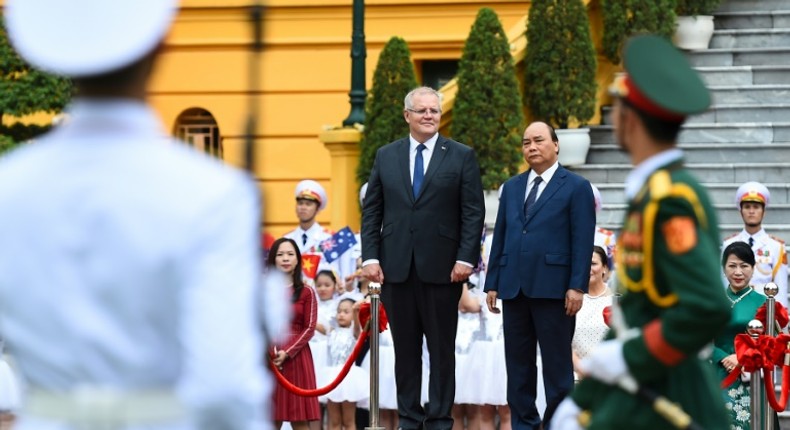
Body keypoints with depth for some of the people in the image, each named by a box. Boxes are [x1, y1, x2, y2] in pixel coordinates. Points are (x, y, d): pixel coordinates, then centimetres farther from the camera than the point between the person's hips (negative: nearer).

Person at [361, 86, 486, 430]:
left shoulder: (462, 156, 3)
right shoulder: (386, 156, 10)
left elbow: (474, 212, -1)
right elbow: (371, 211, 9)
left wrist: (466, 259, -10)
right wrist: (370, 256, -1)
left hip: (442, 268, -2)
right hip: (396, 268, 2)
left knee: (442, 347, 2)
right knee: (405, 347, 6)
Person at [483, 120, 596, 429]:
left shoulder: (576, 187, 0)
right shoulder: (512, 187, 16)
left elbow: (583, 241, -6)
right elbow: (500, 237, 15)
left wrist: (577, 287, -13)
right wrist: (492, 283, 9)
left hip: (553, 288, -5)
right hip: (514, 287, 5)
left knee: (557, 363, -1)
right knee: (518, 362, 8)